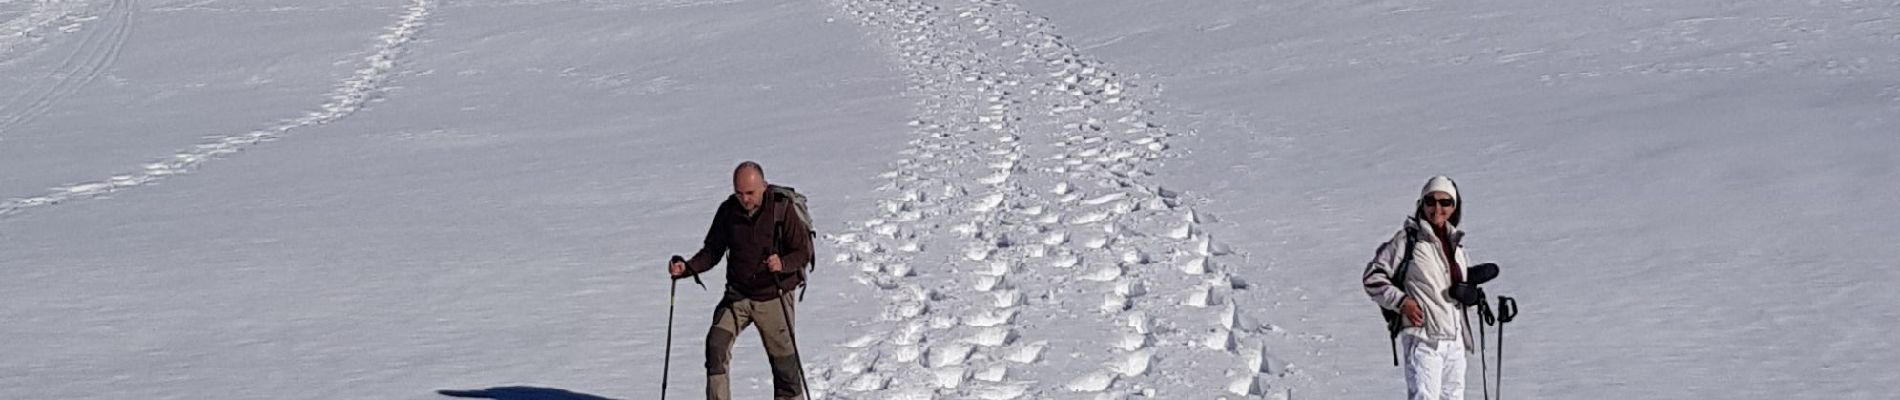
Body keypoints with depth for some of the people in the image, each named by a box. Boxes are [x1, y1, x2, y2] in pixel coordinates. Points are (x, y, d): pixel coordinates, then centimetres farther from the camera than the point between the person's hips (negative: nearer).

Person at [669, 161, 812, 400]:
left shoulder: (782, 209, -11)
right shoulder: (728, 211, -2)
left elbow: (804, 252, -10)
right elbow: (712, 251, 5)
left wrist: (782, 264, -31)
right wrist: (687, 268, -13)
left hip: (773, 297, -2)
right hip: (738, 294, 3)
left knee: (783, 359, 4)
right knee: (716, 345, -17)